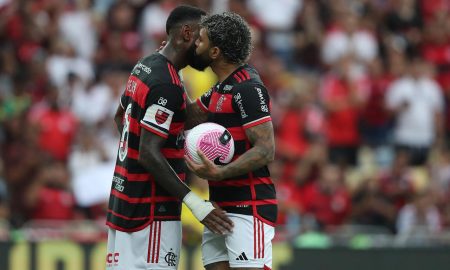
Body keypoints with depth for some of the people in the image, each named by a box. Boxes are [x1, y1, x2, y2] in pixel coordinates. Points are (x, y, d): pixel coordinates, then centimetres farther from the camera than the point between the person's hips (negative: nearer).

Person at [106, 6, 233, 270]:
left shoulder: (144, 67, 9)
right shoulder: (167, 86, -20)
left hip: (124, 196, 10)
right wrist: (193, 201, -24)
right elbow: (148, 154, -23)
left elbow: (120, 116, 26)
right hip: (152, 209, -10)